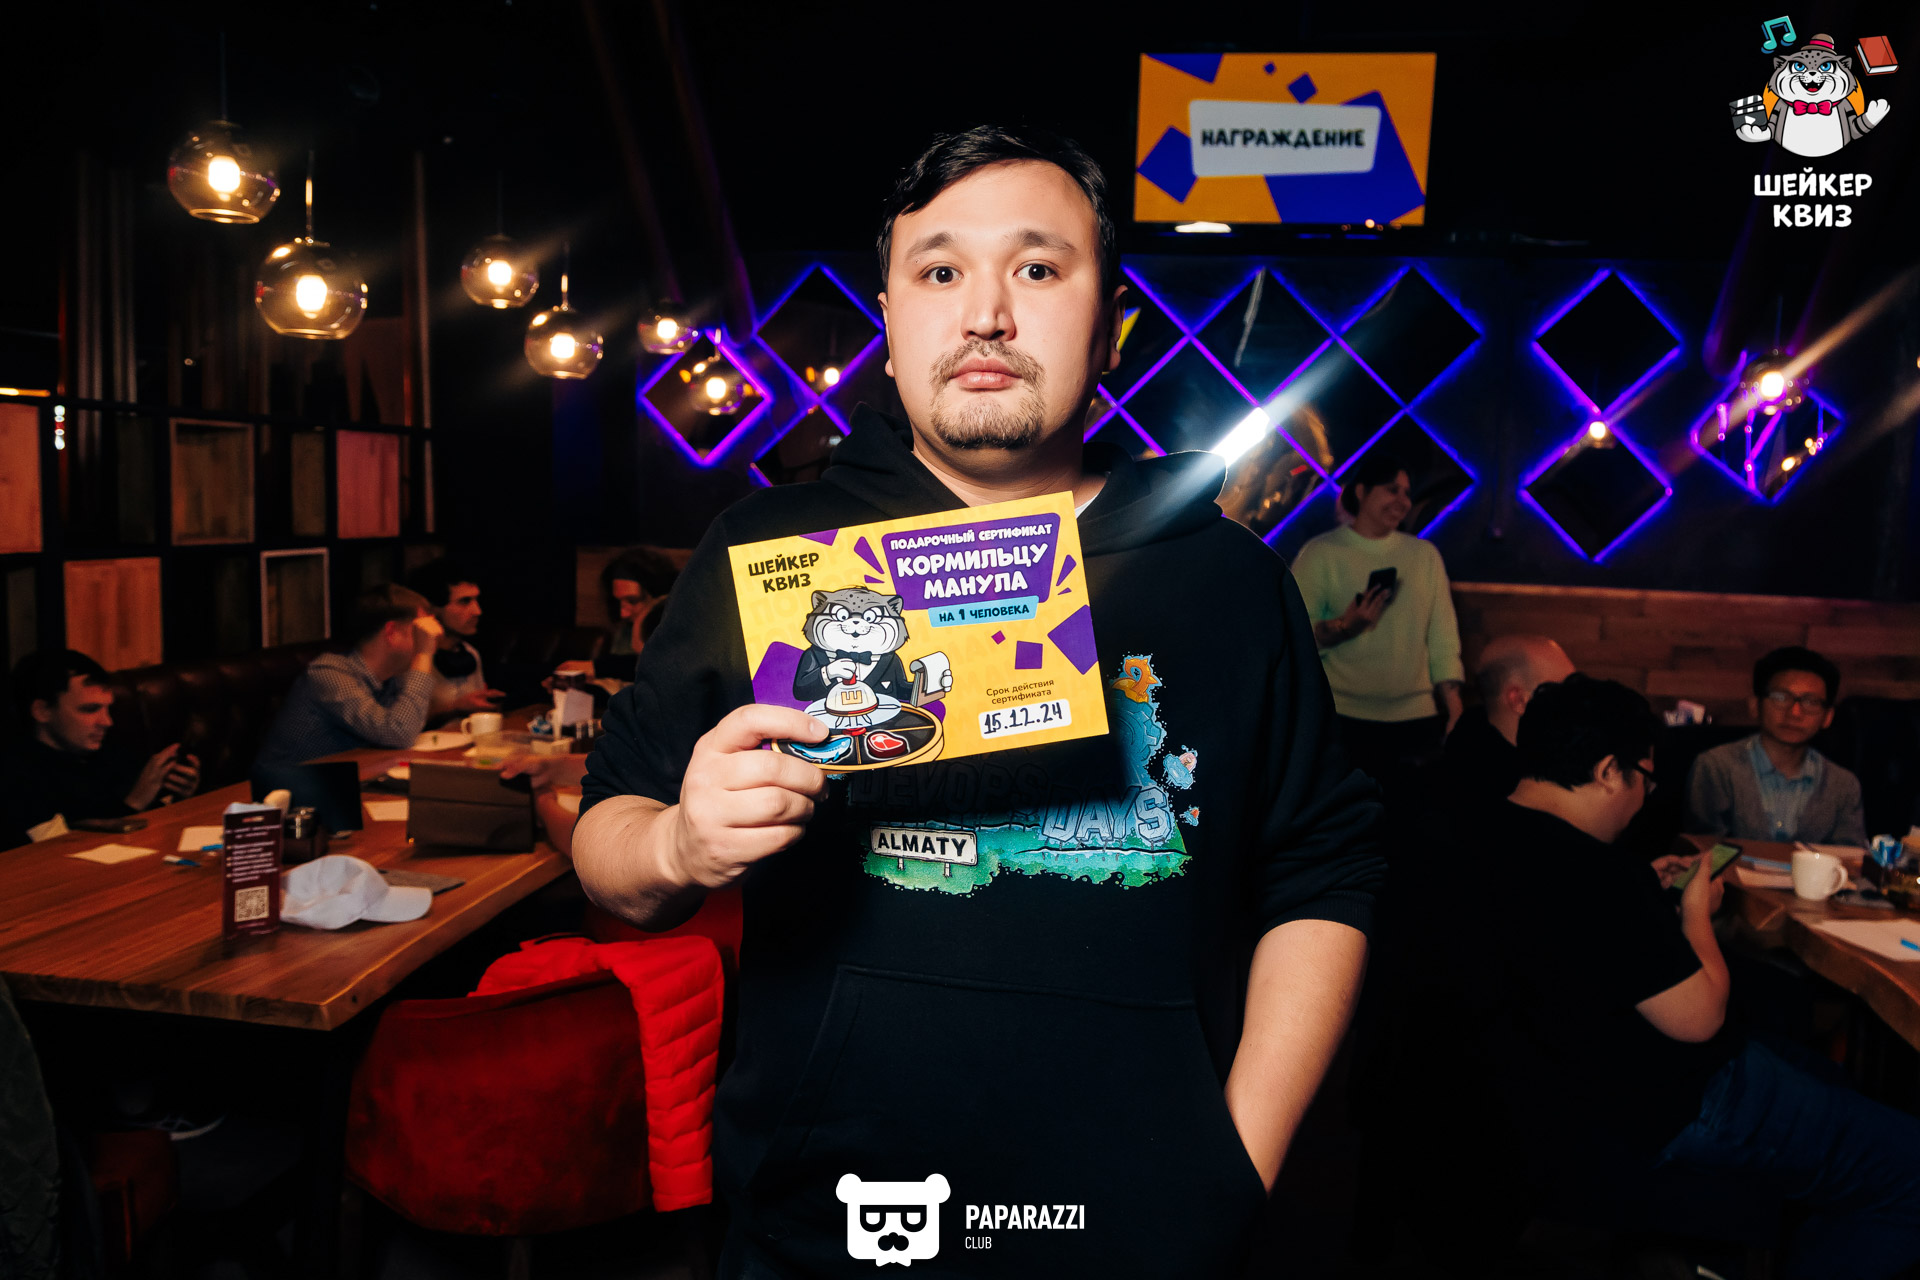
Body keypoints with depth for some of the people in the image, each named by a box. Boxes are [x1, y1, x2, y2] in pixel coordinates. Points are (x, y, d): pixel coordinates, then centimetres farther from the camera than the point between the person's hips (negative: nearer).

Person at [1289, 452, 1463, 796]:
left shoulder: (1425, 555, 14)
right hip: (1346, 718, -3)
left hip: (1417, 717, 4)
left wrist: (1453, 704, 5)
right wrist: (1344, 626, -19)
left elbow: (1443, 637, 12)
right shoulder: (1320, 554, 1)